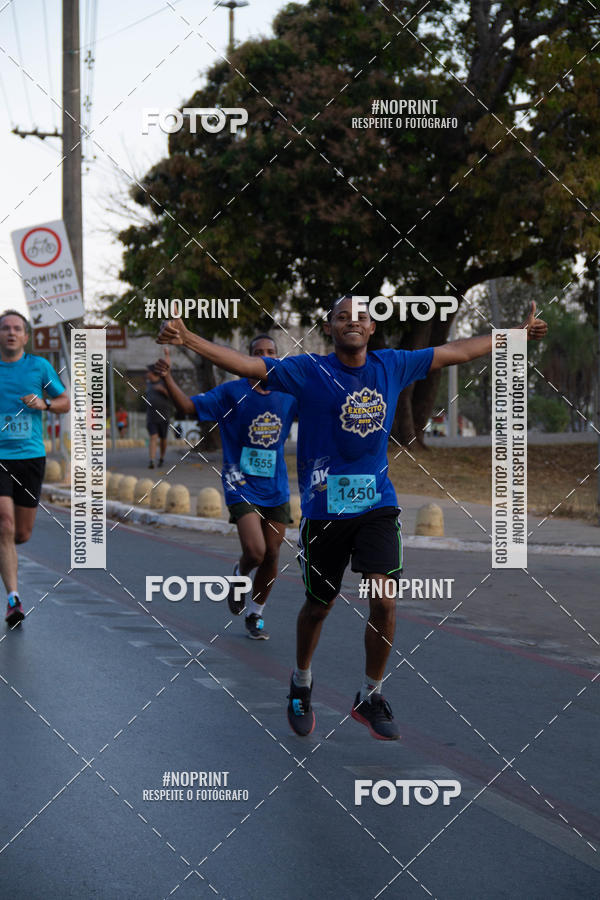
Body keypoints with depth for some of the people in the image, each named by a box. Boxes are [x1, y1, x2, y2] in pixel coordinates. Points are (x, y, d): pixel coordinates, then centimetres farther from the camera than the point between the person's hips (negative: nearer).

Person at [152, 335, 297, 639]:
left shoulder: (288, 395, 4)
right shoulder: (231, 392, -7)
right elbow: (189, 406, -11)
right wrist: (167, 379, -27)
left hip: (276, 489, 4)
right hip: (240, 486, -4)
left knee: (271, 556, 7)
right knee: (255, 552, -18)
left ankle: (255, 615, 28)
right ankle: (239, 575, 19)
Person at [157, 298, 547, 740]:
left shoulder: (392, 366, 4)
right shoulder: (309, 371, -7)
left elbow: (456, 351, 14)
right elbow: (245, 363, -15)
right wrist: (187, 338, -28)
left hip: (377, 501, 2)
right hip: (324, 505, -2)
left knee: (385, 600, -11)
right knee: (318, 605, 11)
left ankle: (370, 696, 9)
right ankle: (301, 684, 38)